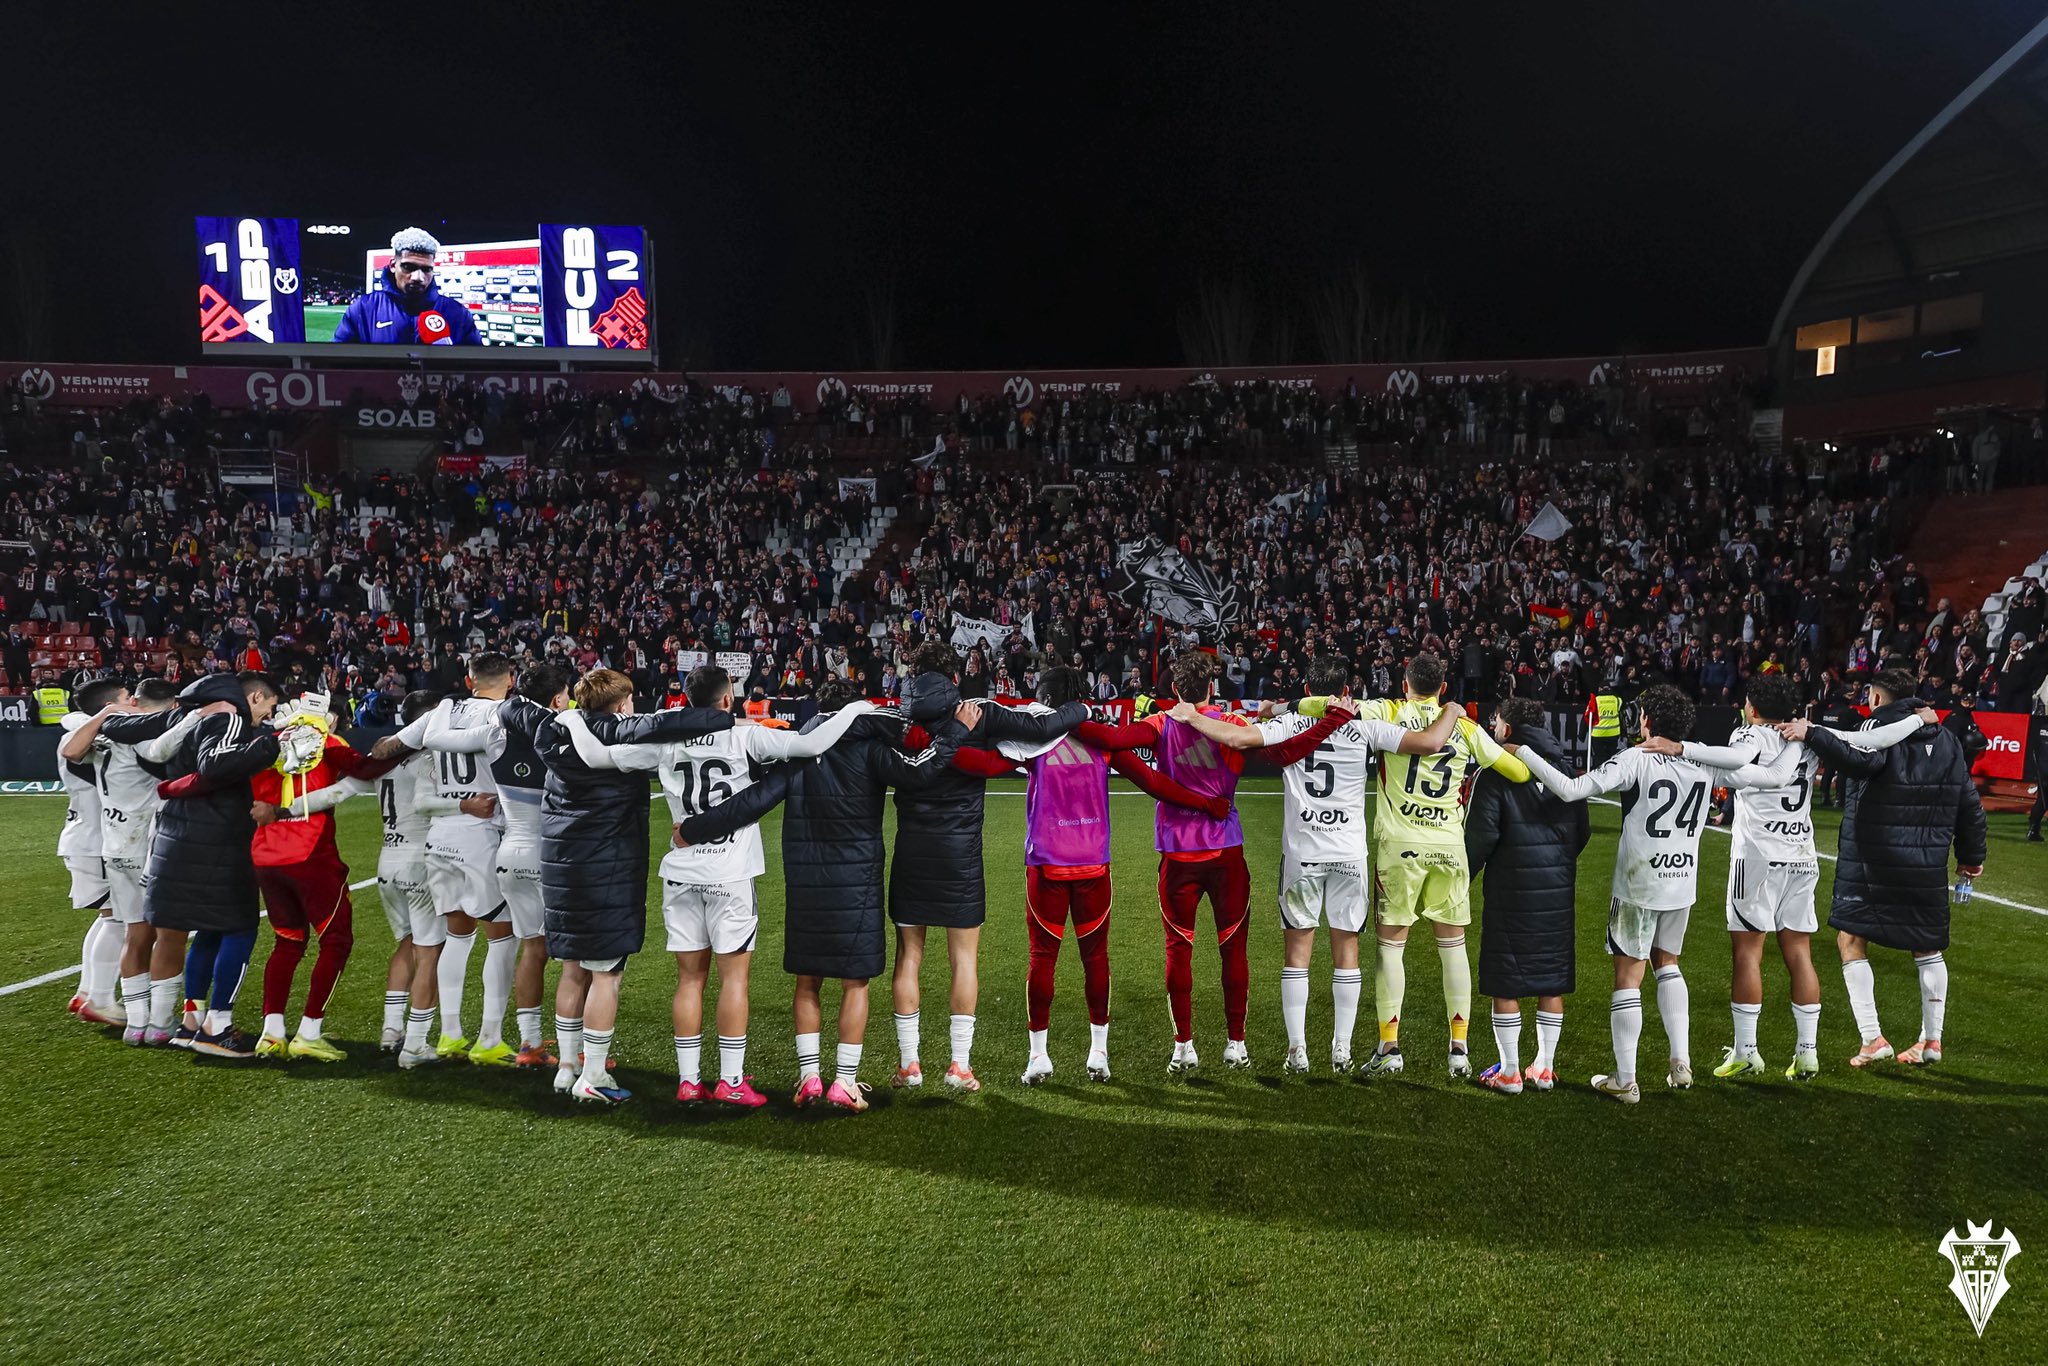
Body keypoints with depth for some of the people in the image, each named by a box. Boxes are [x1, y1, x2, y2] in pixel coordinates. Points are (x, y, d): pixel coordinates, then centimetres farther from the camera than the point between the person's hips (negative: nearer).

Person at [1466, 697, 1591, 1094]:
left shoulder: (1495, 773, -10)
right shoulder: (1563, 771, 9)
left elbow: (1481, 834, -13)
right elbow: (1582, 831, 13)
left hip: (1510, 889, -6)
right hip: (1558, 890, 6)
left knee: (1505, 984, 3)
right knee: (1552, 981, 13)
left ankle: (1509, 1072, 8)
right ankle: (1545, 1067, 20)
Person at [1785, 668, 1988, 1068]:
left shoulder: (1880, 726, -7)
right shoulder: (1946, 739, 11)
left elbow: (1862, 761, -32)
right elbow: (1970, 803, 14)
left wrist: (1812, 734, -32)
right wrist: (1971, 855, 23)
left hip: (1870, 861, -6)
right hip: (1929, 864, 6)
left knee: (1851, 941, 2)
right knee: (1928, 947, 16)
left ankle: (1872, 1038, -5)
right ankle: (1931, 1040, 21)